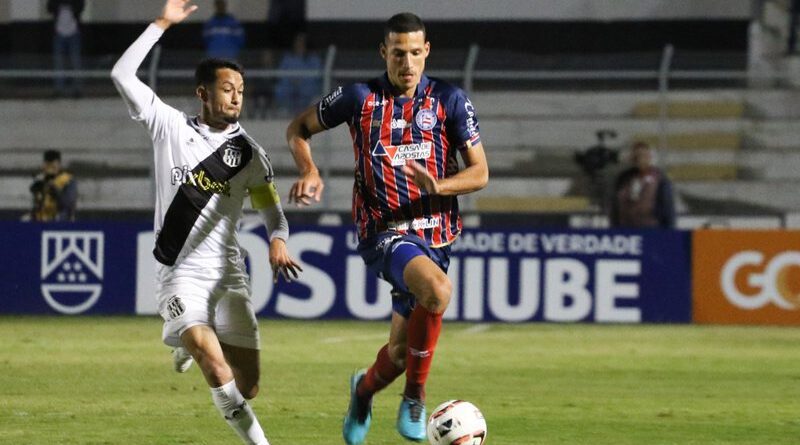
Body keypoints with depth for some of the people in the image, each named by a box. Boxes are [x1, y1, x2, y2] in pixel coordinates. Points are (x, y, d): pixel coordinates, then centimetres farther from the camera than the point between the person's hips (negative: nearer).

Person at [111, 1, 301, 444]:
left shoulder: (248, 152, 6)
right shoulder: (170, 127, 2)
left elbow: (271, 208, 10)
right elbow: (122, 75, -3)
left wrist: (278, 240, -13)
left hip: (228, 273, 3)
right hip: (179, 272, -3)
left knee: (245, 386, 0)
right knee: (209, 351, -31)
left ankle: (189, 343, 33)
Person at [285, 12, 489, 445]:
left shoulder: (450, 101, 0)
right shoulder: (360, 98, -2)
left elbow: (479, 173, -1)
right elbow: (298, 128, 11)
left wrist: (438, 186, -22)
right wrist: (309, 171, -8)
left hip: (434, 233, 3)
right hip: (384, 230, -3)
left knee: (402, 350, 9)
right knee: (437, 290, -34)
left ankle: (365, 387, 45)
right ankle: (414, 396, -16)